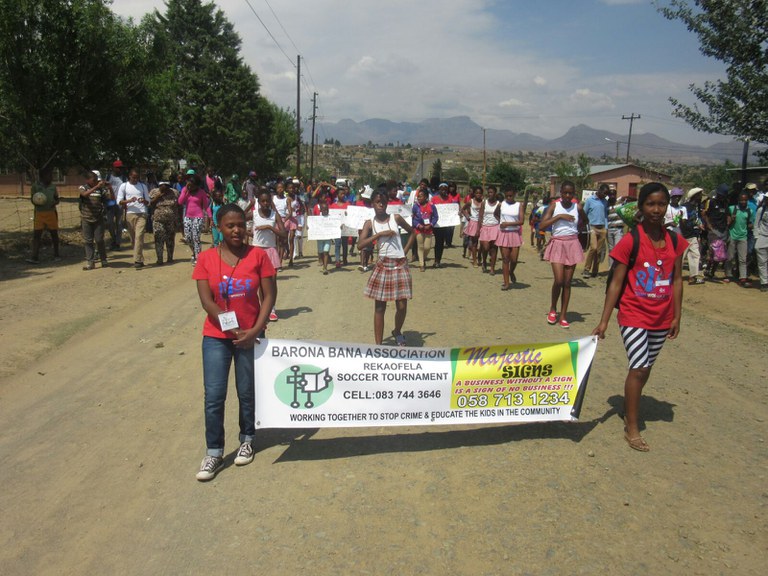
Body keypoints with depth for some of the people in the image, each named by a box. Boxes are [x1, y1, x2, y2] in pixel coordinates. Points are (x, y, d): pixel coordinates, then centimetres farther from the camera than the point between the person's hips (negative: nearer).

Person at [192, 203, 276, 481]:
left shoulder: (258, 255, -4)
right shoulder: (206, 258, -3)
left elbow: (268, 296, -4)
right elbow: (206, 301, -8)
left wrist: (256, 330, -14)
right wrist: (233, 330, -15)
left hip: (250, 335, 0)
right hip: (216, 336, 0)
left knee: (248, 392, 10)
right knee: (214, 396, -1)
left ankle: (247, 440, 32)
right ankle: (214, 453, 13)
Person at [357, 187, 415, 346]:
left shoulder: (396, 218, 2)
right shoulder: (370, 223, 1)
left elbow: (412, 232, 16)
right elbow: (360, 244, -12)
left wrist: (405, 251, 6)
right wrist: (380, 234, -17)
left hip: (400, 265, 1)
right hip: (382, 265, 0)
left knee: (402, 305, 1)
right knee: (379, 307, 2)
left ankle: (397, 332, 32)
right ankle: (378, 344, 11)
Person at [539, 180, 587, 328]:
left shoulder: (577, 207, 4)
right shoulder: (554, 206, -3)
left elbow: (584, 220, 25)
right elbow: (541, 226, -13)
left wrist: (578, 231, 10)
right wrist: (559, 216, -18)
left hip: (572, 244, 2)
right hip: (557, 244, -2)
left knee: (567, 282, 4)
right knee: (559, 280, -14)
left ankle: (563, 315, 12)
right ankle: (552, 309, 12)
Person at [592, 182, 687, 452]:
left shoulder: (675, 241, 2)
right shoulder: (630, 241, -12)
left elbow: (676, 279, 8)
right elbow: (616, 282, -11)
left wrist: (677, 316, 5)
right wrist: (604, 321, -14)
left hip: (662, 318, 5)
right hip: (634, 315, -5)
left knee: (646, 368, 15)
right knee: (638, 367, -8)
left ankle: (631, 408, 34)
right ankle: (631, 428, 2)